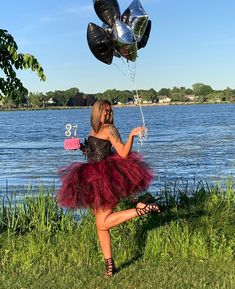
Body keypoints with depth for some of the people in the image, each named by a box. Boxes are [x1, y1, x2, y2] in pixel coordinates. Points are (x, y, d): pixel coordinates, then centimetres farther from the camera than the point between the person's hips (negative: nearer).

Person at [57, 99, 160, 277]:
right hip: (93, 182, 8)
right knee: (100, 224, 11)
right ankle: (109, 265, 19)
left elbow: (124, 153, -16)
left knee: (103, 224, -11)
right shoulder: (93, 130, 14)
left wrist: (131, 136, -30)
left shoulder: (110, 129, -8)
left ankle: (141, 209, -5)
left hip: (108, 179, -8)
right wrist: (81, 147, 9)